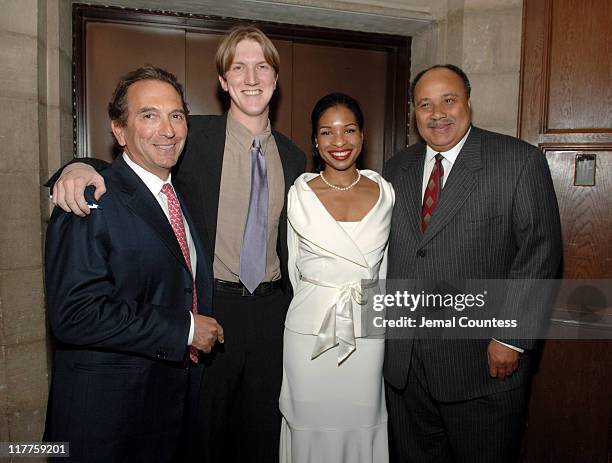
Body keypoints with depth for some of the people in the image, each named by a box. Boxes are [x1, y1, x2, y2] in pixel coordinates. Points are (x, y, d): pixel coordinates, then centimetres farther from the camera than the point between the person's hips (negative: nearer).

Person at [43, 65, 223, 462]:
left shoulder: (183, 195, 8)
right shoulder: (90, 203, -18)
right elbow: (74, 315, -26)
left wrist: (205, 330, 5)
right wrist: (184, 328, -21)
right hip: (106, 412, -7)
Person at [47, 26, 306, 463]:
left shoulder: (293, 157, 7)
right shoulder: (195, 136, -5)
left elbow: (292, 244, 11)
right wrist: (80, 167, -31)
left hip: (273, 309, 4)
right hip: (209, 308, -3)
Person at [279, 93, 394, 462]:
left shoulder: (384, 192, 1)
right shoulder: (299, 194, -5)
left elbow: (382, 265, 11)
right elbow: (294, 266, 5)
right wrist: (314, 304, 10)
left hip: (368, 330, 2)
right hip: (310, 331, -1)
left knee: (362, 425, 12)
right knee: (311, 427, 11)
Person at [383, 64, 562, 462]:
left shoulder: (519, 161, -7)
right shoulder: (396, 169, 8)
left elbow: (541, 250, -10)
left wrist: (512, 338, -14)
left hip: (484, 362, -4)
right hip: (402, 360, 5)